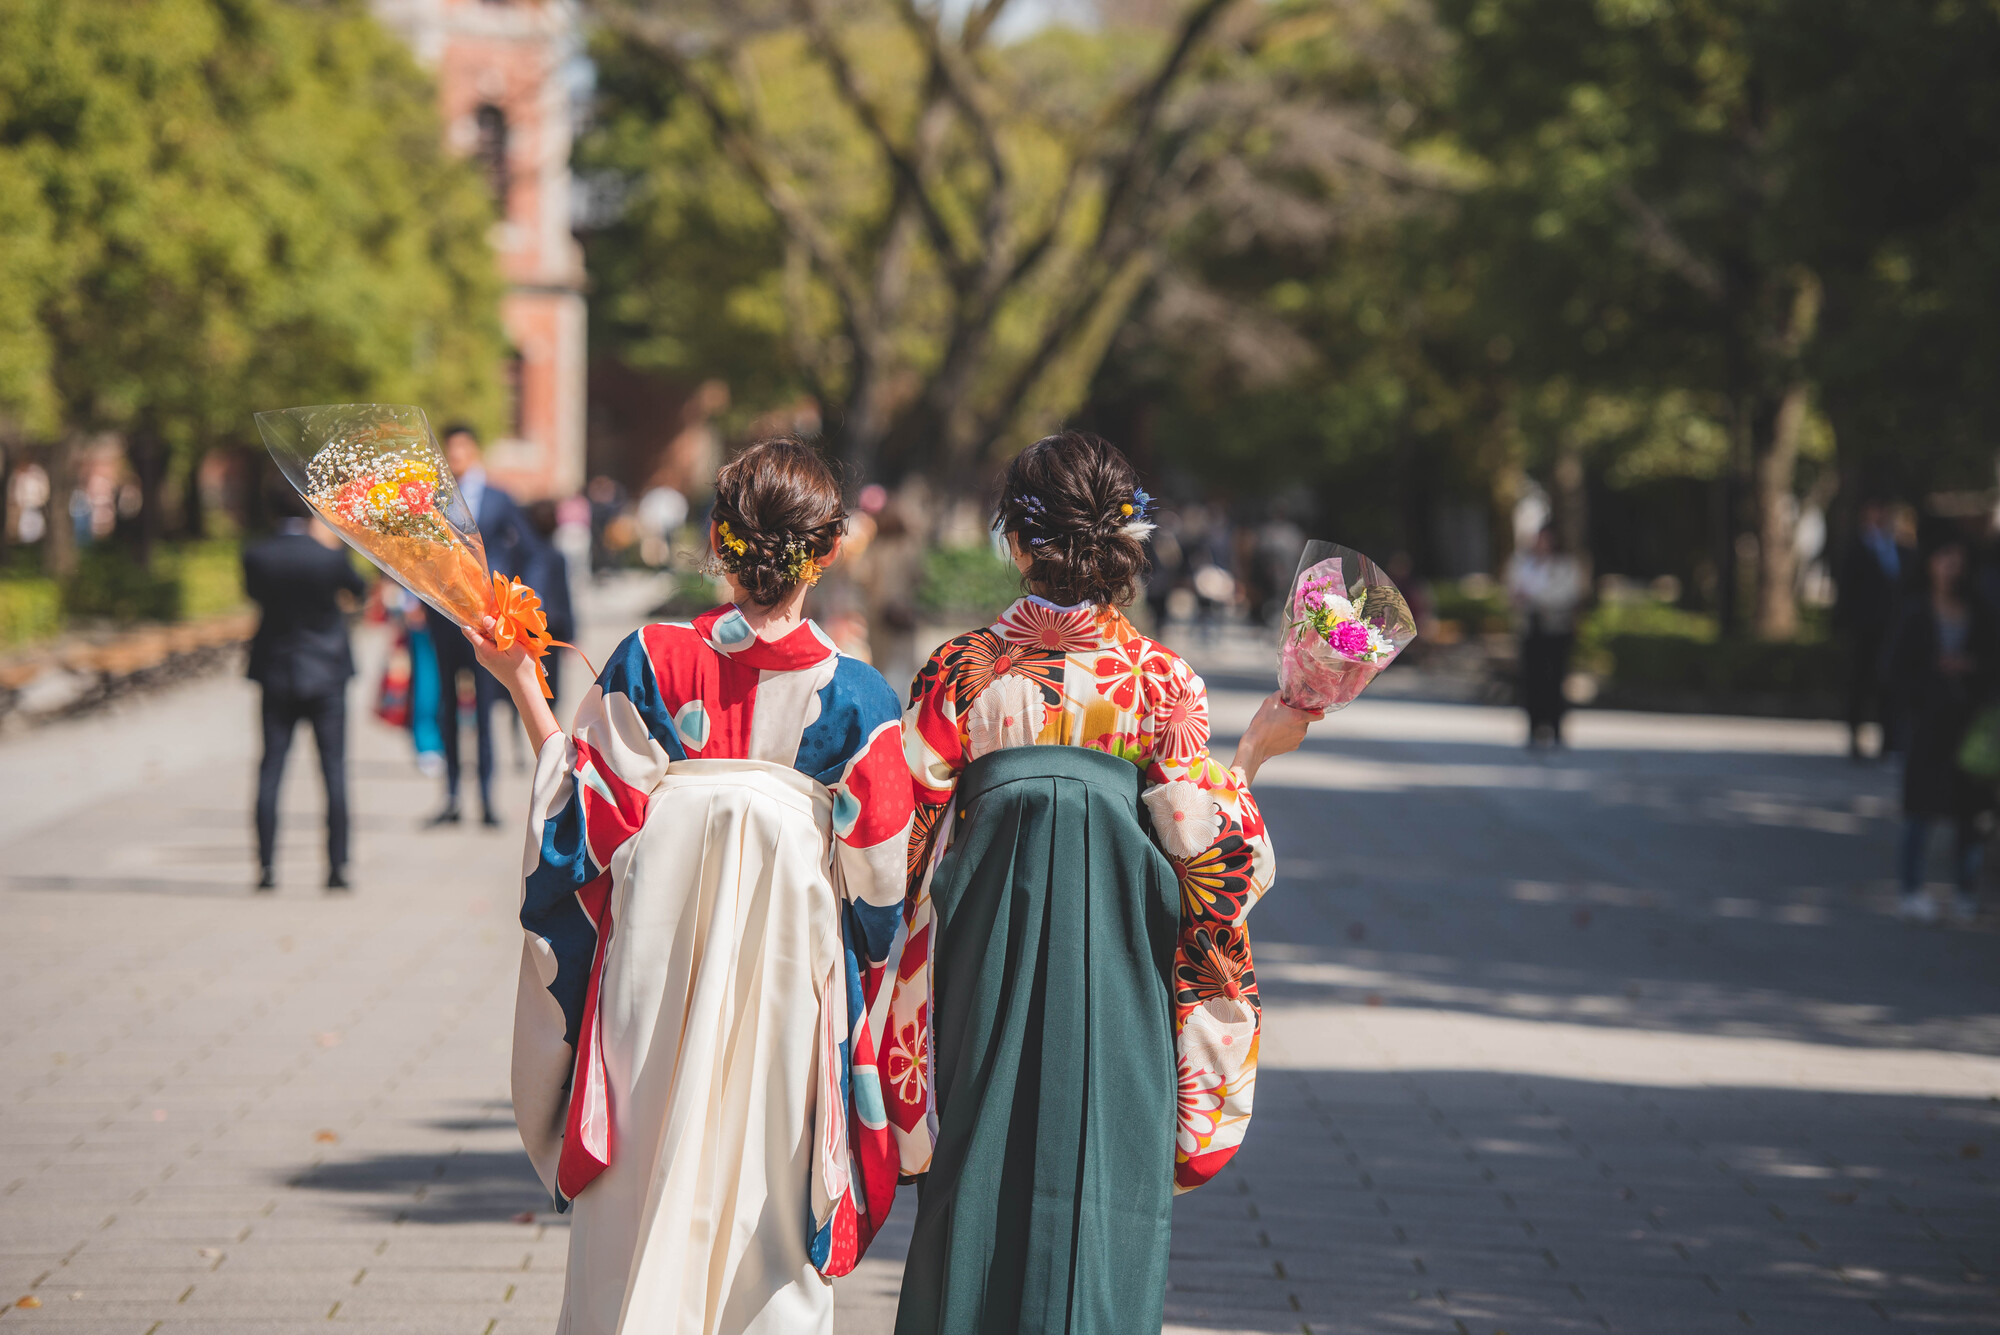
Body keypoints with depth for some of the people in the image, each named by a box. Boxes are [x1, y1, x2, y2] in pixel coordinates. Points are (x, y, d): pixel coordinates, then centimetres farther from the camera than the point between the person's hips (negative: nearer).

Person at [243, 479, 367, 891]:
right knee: (334, 770, 4)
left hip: (276, 673, 2)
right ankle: (337, 865, 2)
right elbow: (359, 588, 5)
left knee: (270, 770, 6)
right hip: (326, 672, -2)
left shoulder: (256, 556, -9)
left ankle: (266, 866, 2)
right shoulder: (329, 556, -14)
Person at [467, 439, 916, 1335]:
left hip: (655, 970, 0)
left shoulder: (648, 663, -9)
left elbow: (585, 817, -5)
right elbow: (877, 882, -5)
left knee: (644, 1203, 10)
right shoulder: (856, 697, -8)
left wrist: (521, 685, 4)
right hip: (790, 981, 0)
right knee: (769, 1206, 10)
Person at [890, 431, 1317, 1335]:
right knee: (1103, 1164, 7)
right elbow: (1197, 835, -4)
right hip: (1117, 956, 0)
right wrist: (1254, 752, 9)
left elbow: (914, 834, -3)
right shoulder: (1159, 677, -5)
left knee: (980, 1170, 10)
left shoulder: (962, 670, -5)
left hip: (988, 952, 0)